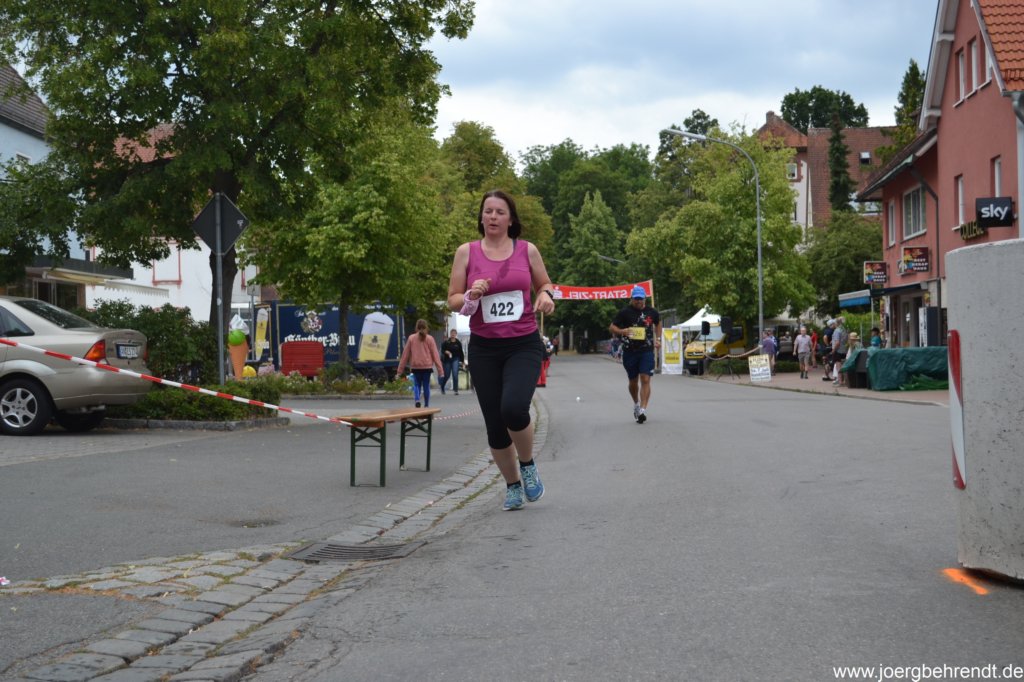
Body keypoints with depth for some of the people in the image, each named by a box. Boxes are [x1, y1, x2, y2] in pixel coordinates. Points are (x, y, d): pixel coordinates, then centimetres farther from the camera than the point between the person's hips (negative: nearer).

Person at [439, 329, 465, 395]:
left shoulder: (458, 343, 3)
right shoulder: (446, 342, -3)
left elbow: (461, 352, 10)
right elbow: (442, 350, 0)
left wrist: (462, 361, 12)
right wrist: (446, 352, -22)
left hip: (455, 360, 1)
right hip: (447, 360, -1)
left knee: (455, 374, -13)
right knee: (446, 375, 7)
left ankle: (455, 390, -7)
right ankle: (442, 387, 34)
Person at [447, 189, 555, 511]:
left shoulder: (527, 250, 4)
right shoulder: (466, 252, 3)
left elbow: (545, 284, 17)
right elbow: (453, 301, 5)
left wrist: (546, 295, -6)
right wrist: (472, 295, -17)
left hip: (524, 345, -1)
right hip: (484, 349, 1)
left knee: (514, 408, -25)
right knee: (495, 425, 3)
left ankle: (528, 465, 5)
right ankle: (513, 485, 28)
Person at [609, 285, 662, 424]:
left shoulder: (651, 312, 3)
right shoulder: (625, 312, -4)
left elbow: (658, 323, 25)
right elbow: (611, 327, -2)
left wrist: (658, 338, 13)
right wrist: (622, 331, -22)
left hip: (647, 351, 0)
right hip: (629, 351, 0)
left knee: (645, 380, -12)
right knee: (633, 381, 12)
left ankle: (643, 410, -15)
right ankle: (636, 404, 38)